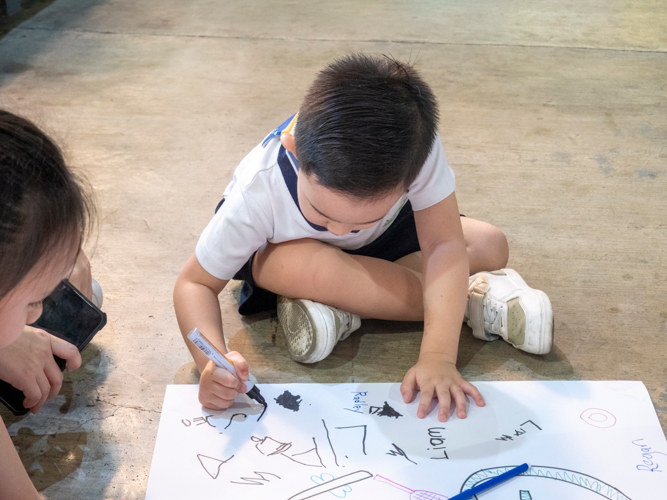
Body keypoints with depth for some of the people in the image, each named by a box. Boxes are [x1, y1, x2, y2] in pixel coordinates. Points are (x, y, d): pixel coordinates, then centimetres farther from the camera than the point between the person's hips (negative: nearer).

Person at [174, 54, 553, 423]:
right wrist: (213, 360, -47)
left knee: (492, 247, -13)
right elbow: (195, 283, -28)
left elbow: (443, 245, -36)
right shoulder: (258, 195, -38)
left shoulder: (414, 146, -38)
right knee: (297, 265, -38)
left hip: (378, 244, 2)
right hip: (279, 245, -2)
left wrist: (438, 357, -46)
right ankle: (472, 298, -18)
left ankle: (343, 311, -14)